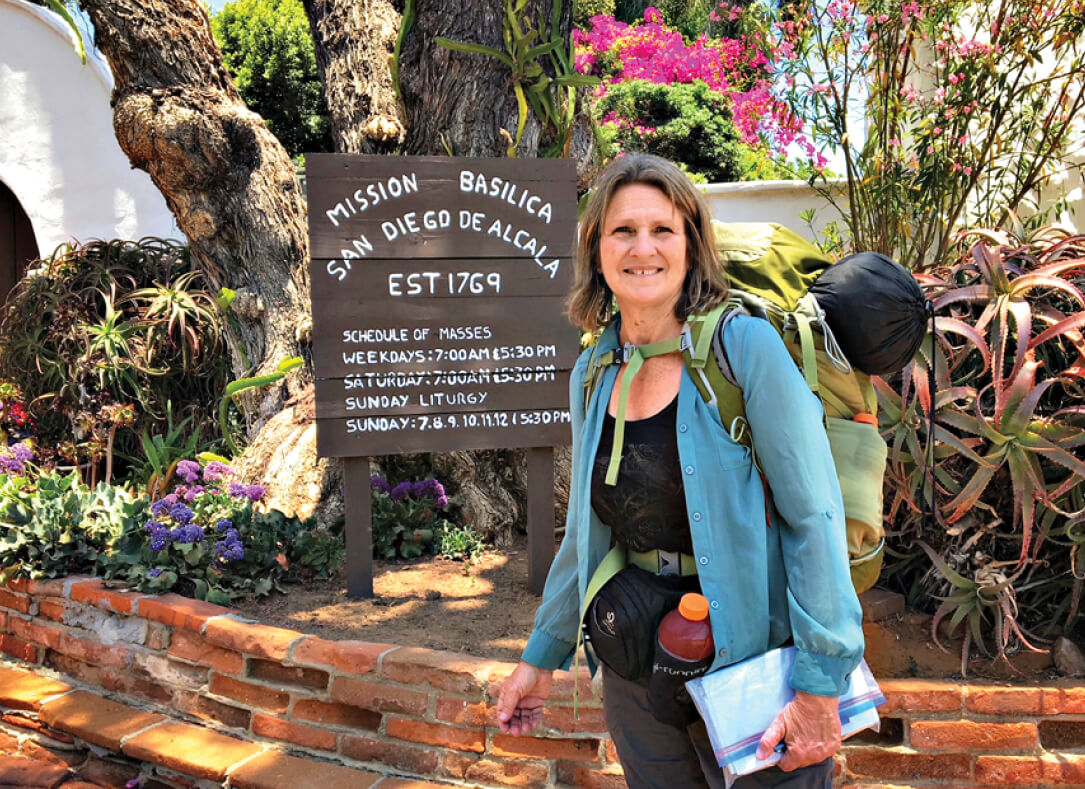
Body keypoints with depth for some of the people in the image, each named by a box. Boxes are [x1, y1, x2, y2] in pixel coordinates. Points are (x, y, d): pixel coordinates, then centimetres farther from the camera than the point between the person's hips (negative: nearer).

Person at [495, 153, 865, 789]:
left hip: (749, 666, -5)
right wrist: (542, 657, 14)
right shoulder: (592, 373, 2)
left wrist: (821, 683, -17)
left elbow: (814, 516, -15)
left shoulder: (745, 346, -15)